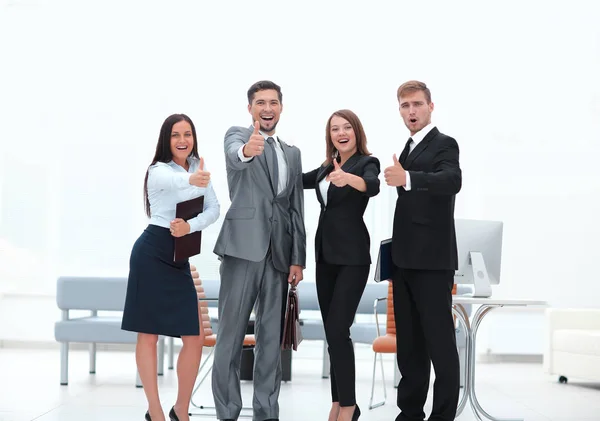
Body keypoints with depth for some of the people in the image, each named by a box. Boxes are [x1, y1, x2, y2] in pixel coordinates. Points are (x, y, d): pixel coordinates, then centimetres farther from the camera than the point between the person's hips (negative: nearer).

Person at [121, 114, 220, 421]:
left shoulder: (198, 168, 11)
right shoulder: (159, 171, -9)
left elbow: (213, 209, 2)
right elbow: (173, 182, -35)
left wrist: (190, 226, -18)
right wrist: (191, 180, -58)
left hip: (179, 259, 6)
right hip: (152, 254, -6)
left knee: (196, 337, 1)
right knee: (148, 334, -1)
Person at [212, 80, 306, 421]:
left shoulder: (292, 153, 18)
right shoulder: (237, 136, 2)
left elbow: (297, 209, 16)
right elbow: (235, 156, -23)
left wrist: (298, 259, 8)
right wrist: (247, 150, -47)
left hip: (279, 253, 5)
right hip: (243, 248, -5)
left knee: (272, 338, 7)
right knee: (231, 335, -2)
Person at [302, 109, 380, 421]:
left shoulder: (367, 162, -6)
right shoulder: (327, 167, 13)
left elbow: (373, 186, -28)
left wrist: (349, 179, -50)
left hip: (352, 257, -7)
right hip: (325, 254, 7)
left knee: (338, 329, -12)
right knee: (332, 331, 8)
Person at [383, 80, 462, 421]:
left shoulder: (444, 144, -7)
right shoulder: (409, 149, 17)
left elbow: (452, 181, -29)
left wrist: (407, 179, -45)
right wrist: (396, 256, 18)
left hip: (432, 260, -8)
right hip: (406, 260, 8)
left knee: (440, 341, -5)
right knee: (408, 342, 11)